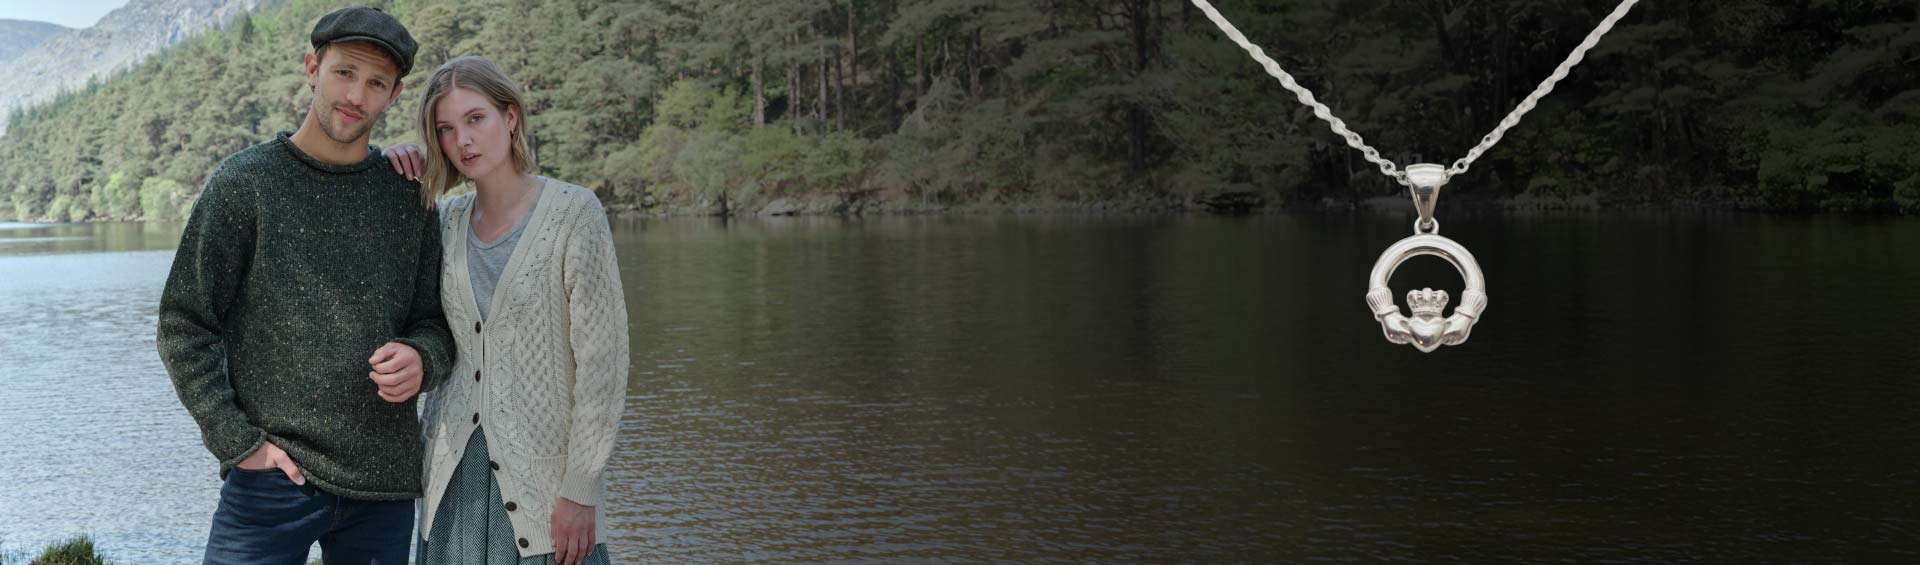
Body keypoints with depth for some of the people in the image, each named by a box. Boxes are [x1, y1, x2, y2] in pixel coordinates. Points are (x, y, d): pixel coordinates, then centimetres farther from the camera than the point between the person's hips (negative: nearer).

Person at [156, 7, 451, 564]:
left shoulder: (408, 195, 7)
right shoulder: (244, 182, -2)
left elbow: (435, 324, 13)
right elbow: (183, 327, -2)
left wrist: (421, 360, -11)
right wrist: (237, 442, -10)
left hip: (386, 480, 3)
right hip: (274, 476, -3)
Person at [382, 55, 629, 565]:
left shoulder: (574, 213, -9)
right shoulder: (449, 220, 7)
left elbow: (601, 361, -11)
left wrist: (580, 490, -14)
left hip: (542, 478, -5)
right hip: (452, 474, 5)